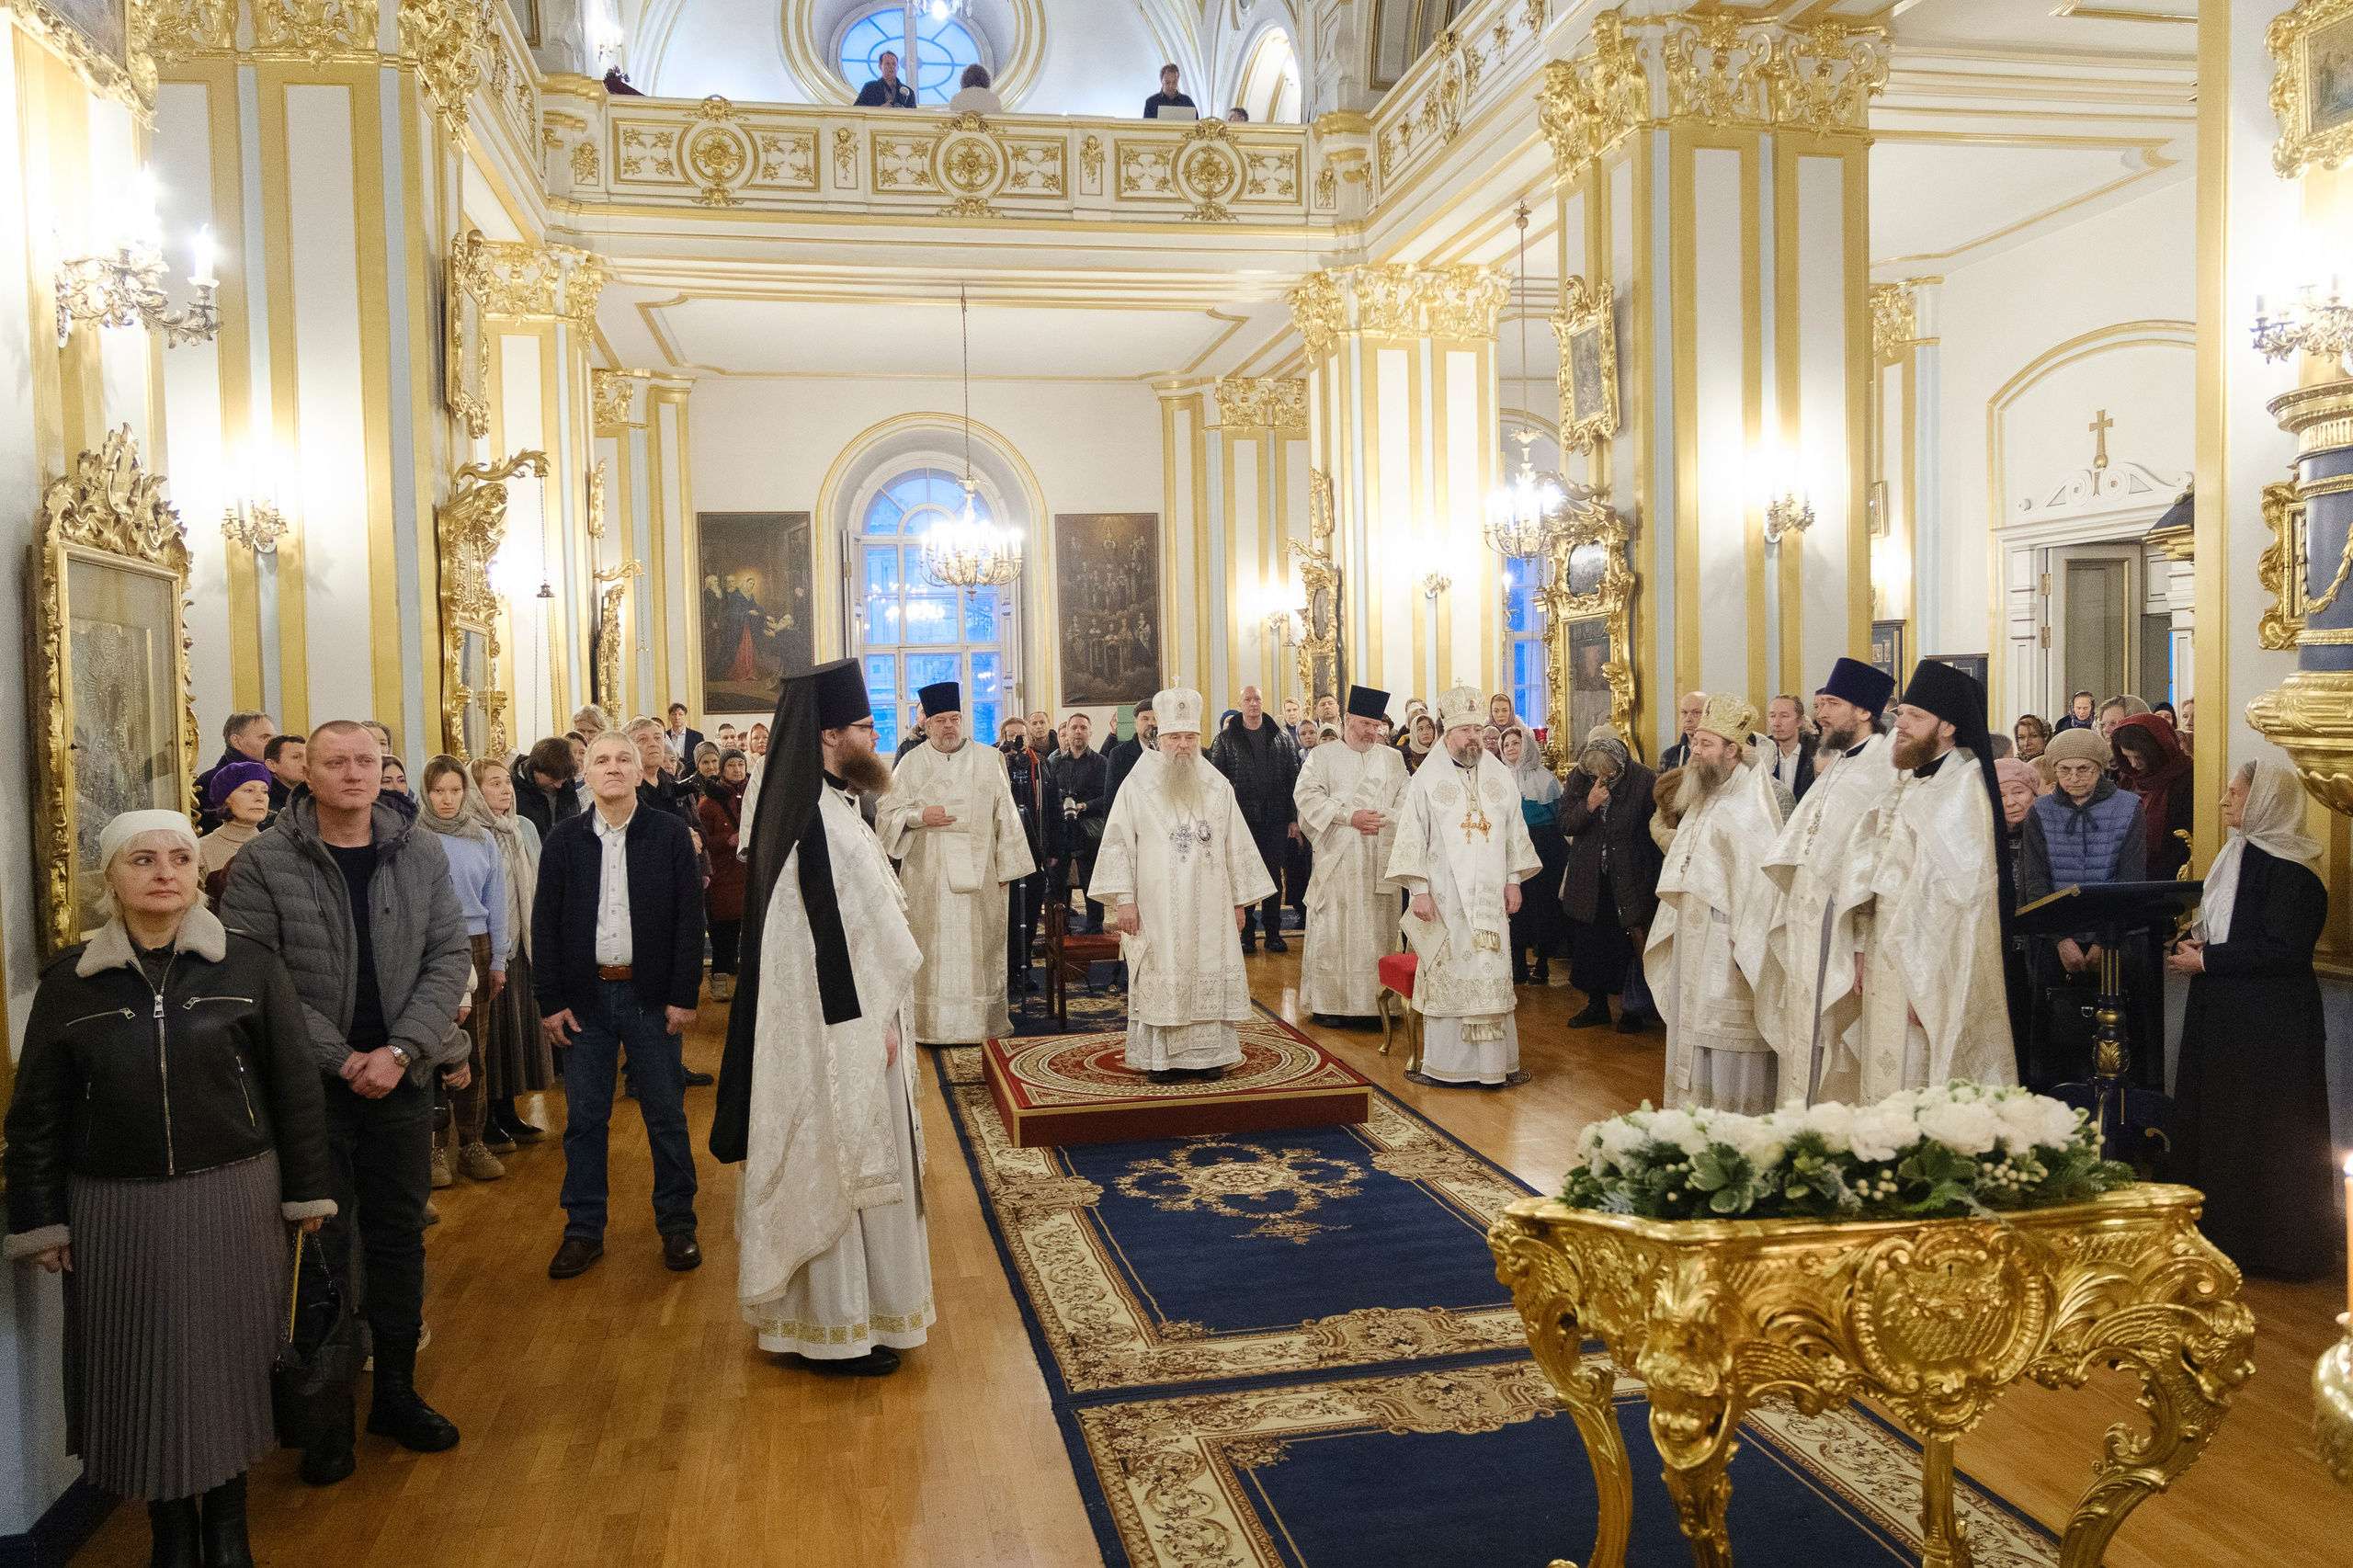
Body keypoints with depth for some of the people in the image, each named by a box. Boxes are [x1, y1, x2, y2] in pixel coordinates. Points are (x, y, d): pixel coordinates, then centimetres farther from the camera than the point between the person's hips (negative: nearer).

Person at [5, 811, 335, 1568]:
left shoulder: (250, 966, -4)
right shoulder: (69, 981, 0)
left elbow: (295, 1087, -1)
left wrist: (306, 1190, 0)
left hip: (233, 1200, -1)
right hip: (118, 1212, 1)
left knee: (228, 1361, 9)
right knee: (144, 1369, 8)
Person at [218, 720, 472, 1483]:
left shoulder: (421, 854, 2)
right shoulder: (262, 863, -7)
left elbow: (448, 957, 0)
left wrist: (401, 1051, -11)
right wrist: (341, 1058, -15)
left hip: (402, 1078, 3)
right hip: (310, 1085, -3)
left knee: (400, 1239, 13)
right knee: (322, 1247, 6)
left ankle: (396, 1391, 29)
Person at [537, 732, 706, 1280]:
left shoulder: (671, 834, -1)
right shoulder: (564, 839, 4)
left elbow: (689, 919, -2)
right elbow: (545, 923, 4)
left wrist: (684, 994, -7)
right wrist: (550, 1000, -2)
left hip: (650, 994, -1)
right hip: (584, 995, 2)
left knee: (666, 1115, 6)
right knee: (584, 1118, 8)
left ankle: (676, 1224, 19)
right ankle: (584, 1229, 21)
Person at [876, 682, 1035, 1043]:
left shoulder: (989, 761, 7)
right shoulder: (911, 764, 6)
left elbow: (1004, 816, 8)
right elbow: (886, 813, 6)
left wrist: (1006, 868, 5)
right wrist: (920, 816, -12)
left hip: (978, 873, 1)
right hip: (927, 876, -1)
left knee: (979, 946, 3)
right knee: (933, 948, -2)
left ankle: (982, 1023, 10)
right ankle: (932, 1024, 4)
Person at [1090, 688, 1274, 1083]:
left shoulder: (1217, 785, 6)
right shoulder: (1139, 784, -1)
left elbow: (1236, 843, 10)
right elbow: (1118, 842, -3)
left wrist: (1240, 899, 7)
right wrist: (1124, 899, -9)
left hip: (1208, 903, 2)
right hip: (1157, 906, -2)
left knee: (1209, 976, 4)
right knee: (1161, 977, 0)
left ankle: (1207, 1054, 13)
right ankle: (1161, 1057, 8)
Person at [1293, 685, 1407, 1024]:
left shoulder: (1393, 760, 14)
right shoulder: (1322, 757, 6)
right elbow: (1307, 796, -6)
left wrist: (1386, 819, -11)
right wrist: (1350, 816, -14)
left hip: (1381, 860, 3)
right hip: (1338, 859, -3)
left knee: (1379, 929, 2)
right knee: (1333, 930, -4)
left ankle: (1380, 1001, 6)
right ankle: (1327, 1002, 2)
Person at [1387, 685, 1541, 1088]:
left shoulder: (1500, 775, 7)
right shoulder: (1427, 779, -2)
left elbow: (1515, 831, 11)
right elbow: (1412, 838, -4)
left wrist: (1514, 881, 6)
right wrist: (1419, 890, -9)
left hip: (1490, 896, 3)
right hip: (1445, 899, -3)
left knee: (1493, 977, 5)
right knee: (1447, 977, 0)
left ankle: (1496, 1061, 12)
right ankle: (1447, 1063, 8)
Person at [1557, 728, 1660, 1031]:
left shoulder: (1642, 779, -11)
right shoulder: (1577, 780, -3)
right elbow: (1565, 825, -6)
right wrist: (1588, 806, -21)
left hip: (1630, 877, -3)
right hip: (1589, 879, 3)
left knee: (1630, 941, -1)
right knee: (1589, 942, 9)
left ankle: (1634, 1009, 15)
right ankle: (1596, 1005, 24)